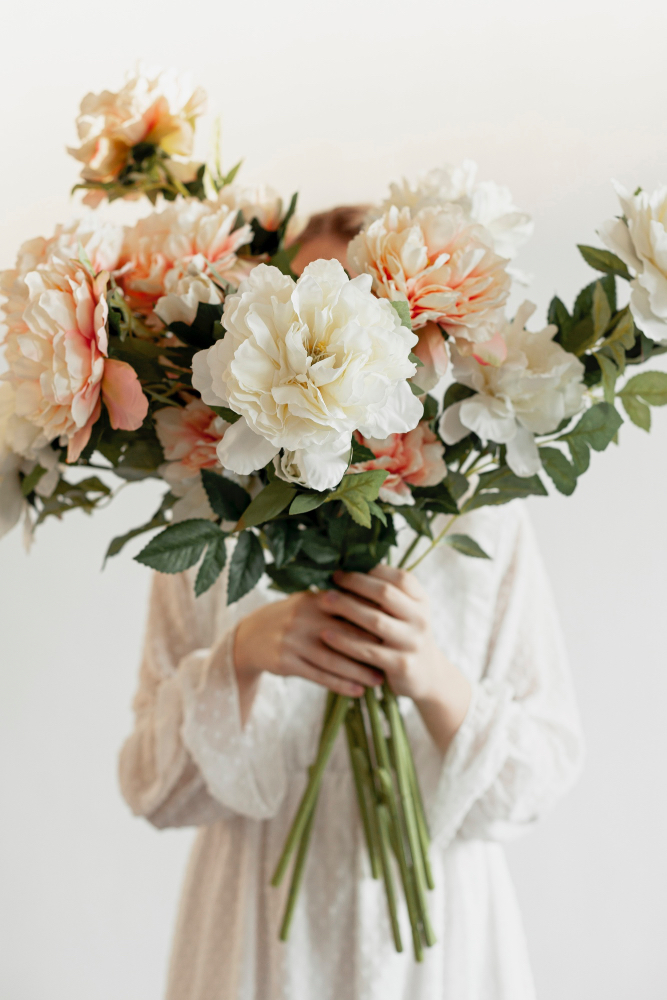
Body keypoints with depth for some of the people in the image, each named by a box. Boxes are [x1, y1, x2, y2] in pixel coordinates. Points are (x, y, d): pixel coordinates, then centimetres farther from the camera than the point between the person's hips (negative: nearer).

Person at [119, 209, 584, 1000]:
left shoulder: (485, 519, -6)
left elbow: (547, 768, -7)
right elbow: (151, 785, -6)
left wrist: (434, 682, -24)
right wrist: (240, 656, -22)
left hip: (432, 930, 0)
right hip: (263, 932, 0)